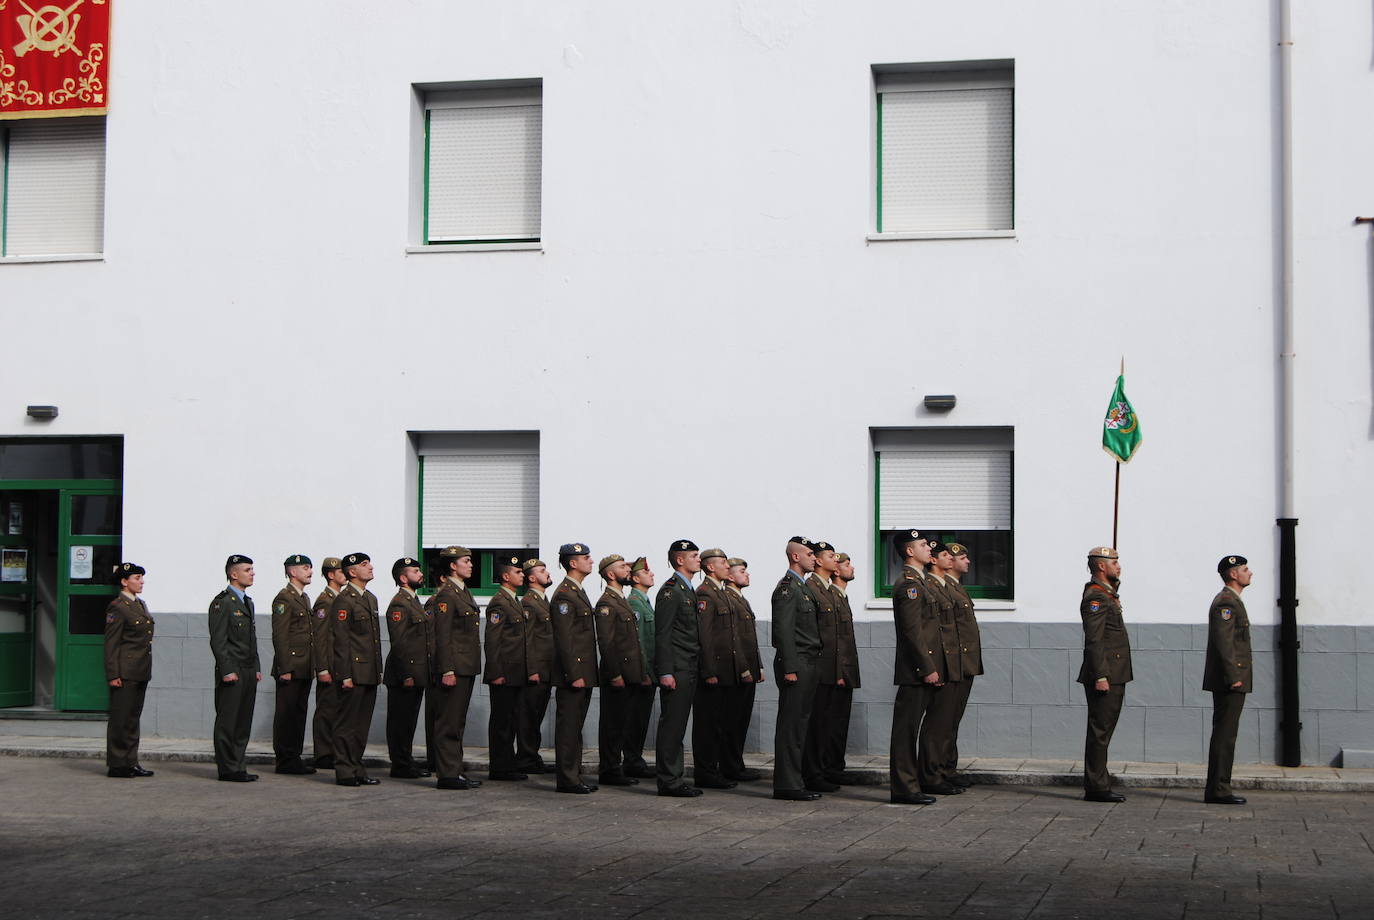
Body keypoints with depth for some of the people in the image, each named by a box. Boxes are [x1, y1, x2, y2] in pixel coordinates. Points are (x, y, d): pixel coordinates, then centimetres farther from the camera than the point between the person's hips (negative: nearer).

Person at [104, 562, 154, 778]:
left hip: (141, 671, 9)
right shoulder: (117, 607, -11)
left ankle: (130, 762, 17)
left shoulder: (141, 605, 15)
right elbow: (111, 644, -13)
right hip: (125, 671, -9)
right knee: (120, 718, -2)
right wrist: (113, 675, -17)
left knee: (133, 717, 12)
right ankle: (116, 765, 4)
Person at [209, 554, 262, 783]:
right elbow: (218, 641, -14)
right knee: (228, 722, -4)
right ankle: (228, 769, 0)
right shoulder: (222, 603, -9)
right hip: (232, 673, -9)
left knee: (243, 722, 10)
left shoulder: (247, 602, 19)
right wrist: (227, 671, -18)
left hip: (248, 672, 9)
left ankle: (238, 767, 16)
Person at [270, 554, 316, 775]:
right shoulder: (283, 598, -10)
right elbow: (279, 636, -15)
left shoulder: (304, 598, 19)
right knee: (286, 714, -3)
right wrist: (285, 669, -19)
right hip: (290, 669, -9)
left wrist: (313, 666, 18)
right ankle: (285, 761, 0)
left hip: (304, 670, 9)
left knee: (299, 713, 11)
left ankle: (294, 758, 16)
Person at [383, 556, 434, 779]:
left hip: (418, 674, 9)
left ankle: (407, 761, 20)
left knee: (409, 720, 14)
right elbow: (399, 643, -18)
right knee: (401, 721, -3)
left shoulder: (415, 602, 18)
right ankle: (401, 766, 1)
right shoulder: (399, 605, -13)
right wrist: (406, 675, -21)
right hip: (405, 675, -9)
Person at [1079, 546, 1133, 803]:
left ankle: (1098, 785, 17)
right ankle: (1096, 788, -5)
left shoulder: (1106, 594, 16)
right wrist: (1100, 676, -24)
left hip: (1114, 677, 10)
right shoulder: (1095, 598, -14)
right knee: (1099, 732, -7)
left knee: (1102, 732, 12)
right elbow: (1094, 640, -20)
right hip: (1104, 677, -10)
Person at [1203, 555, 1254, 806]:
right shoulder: (1226, 602, -13)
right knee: (1224, 734, -9)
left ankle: (1217, 789, 13)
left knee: (1224, 735, 11)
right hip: (1230, 681, -11)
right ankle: (1218, 790, -8)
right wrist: (1233, 677, -22)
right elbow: (1223, 641, -21)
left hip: (1229, 681, 11)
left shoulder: (1230, 600, 20)